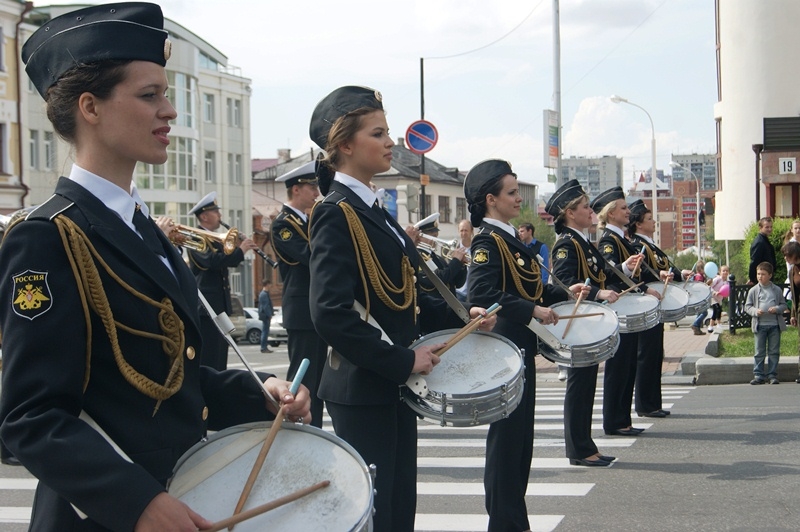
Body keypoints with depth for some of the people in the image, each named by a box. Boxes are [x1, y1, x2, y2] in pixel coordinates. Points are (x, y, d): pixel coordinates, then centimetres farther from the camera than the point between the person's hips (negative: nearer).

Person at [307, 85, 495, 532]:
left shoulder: (374, 211, 13)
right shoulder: (336, 214, -15)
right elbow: (332, 314, -24)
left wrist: (459, 317, 6)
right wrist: (403, 360, -21)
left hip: (394, 386, 9)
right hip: (363, 391, -9)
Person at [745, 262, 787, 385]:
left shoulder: (777, 290, 4)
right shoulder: (753, 290, 3)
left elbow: (784, 305, 9)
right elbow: (747, 306, 4)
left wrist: (777, 309, -12)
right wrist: (755, 311, -15)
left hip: (775, 325, 1)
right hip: (760, 325, -1)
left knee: (774, 352, 5)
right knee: (760, 352, 3)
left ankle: (772, 375, 11)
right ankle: (758, 375, 8)